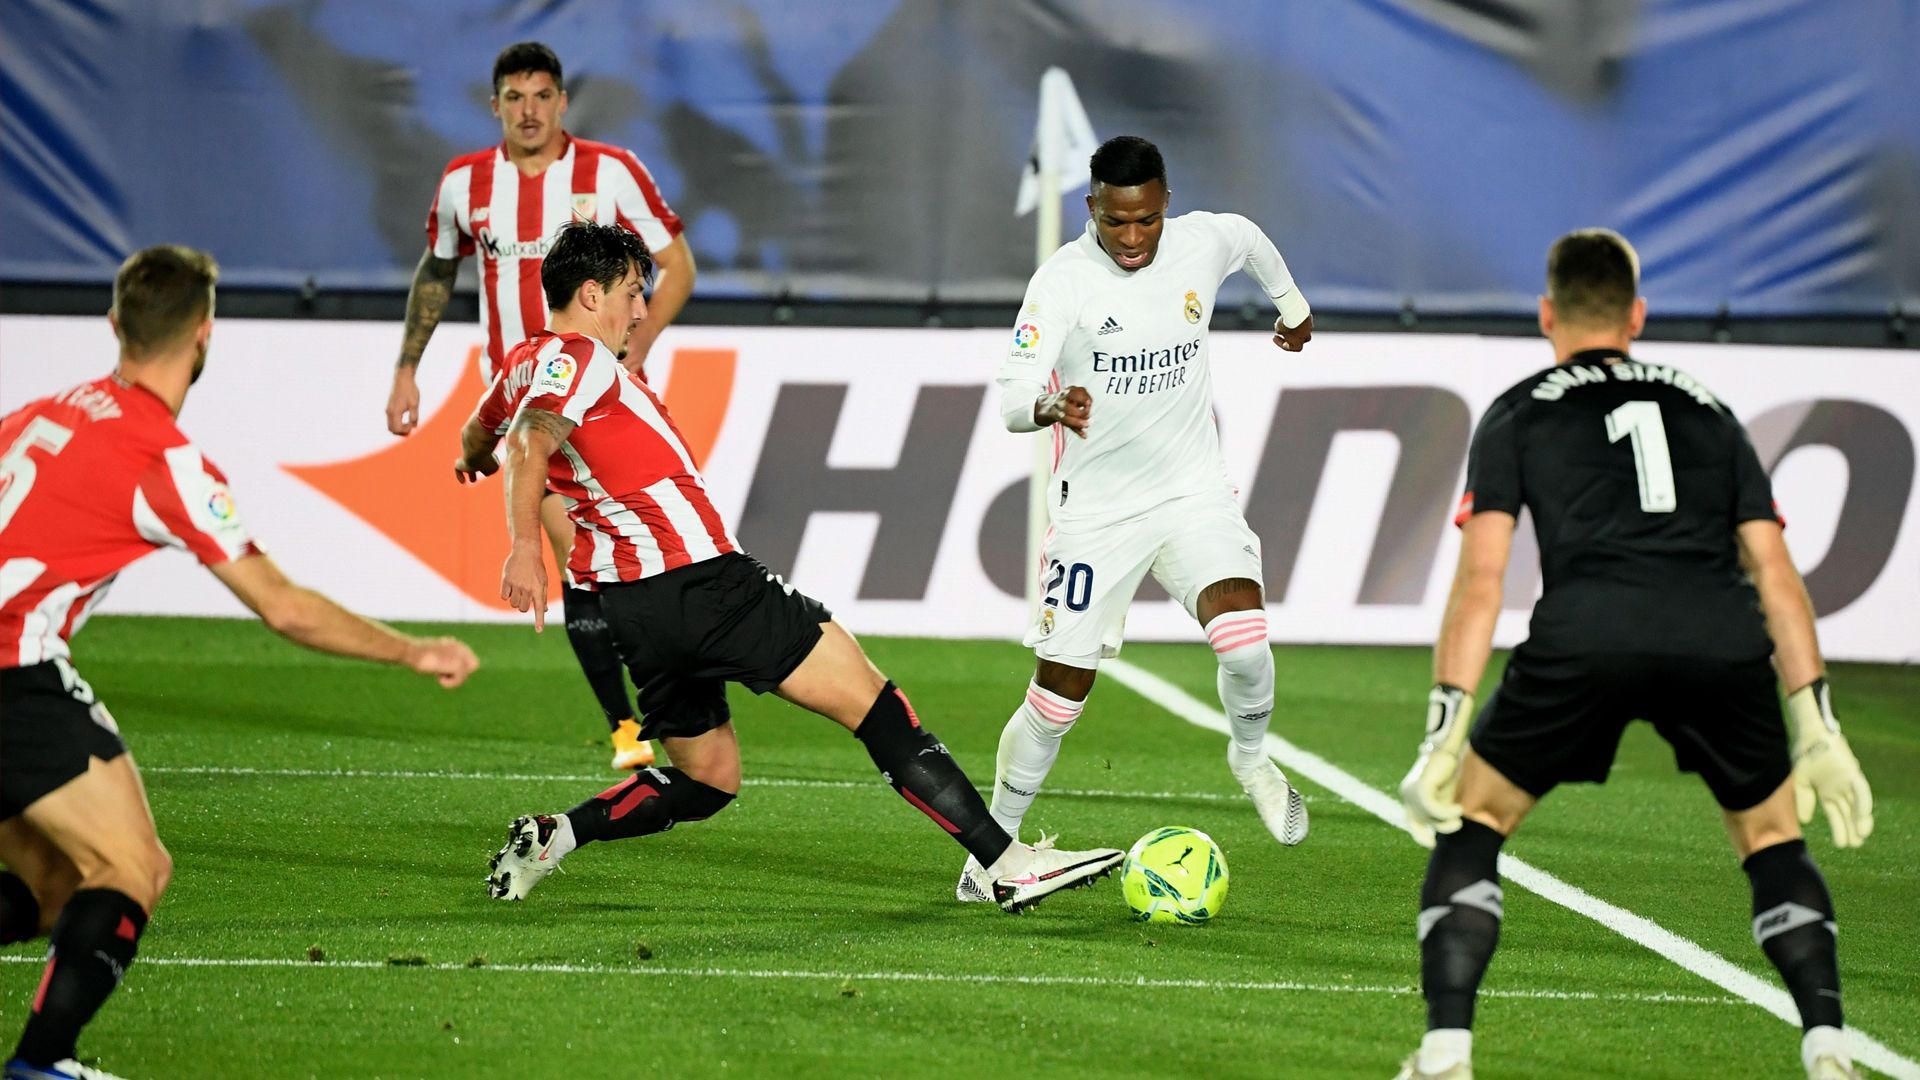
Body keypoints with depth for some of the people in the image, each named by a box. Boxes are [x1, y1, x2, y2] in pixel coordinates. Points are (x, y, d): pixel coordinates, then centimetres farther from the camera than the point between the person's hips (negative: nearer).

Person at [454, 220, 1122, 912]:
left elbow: (478, 433, 40)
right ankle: (1008, 863, -10)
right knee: (868, 697, -7)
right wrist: (525, 548, -38)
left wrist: (475, 459, 63)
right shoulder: (577, 357, -9)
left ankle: (552, 836, 4)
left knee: (707, 780, 20)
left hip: (625, 602, 10)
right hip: (694, 580, -10)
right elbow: (530, 443, -27)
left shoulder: (526, 363, 18)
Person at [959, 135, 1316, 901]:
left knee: (1243, 636, -23)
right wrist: (1049, 406, -50)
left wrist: (1292, 304, 38)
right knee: (1060, 693, 1)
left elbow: (1249, 240, 20)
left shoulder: (1203, 243, -6)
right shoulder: (1064, 278, -18)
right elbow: (1012, 394, -27)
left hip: (1193, 489, 2)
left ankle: (1251, 758, 9)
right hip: (1096, 508, -2)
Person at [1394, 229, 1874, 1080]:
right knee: (1771, 839, 25)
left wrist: (1444, 735, 7)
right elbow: (1776, 575, 23)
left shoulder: (1518, 413, 22)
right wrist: (1817, 730, 22)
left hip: (1586, 635, -2)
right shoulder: (1706, 410, 30)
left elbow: (1480, 577, 9)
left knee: (1471, 819, 17)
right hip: (1721, 639, 2)